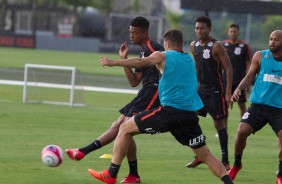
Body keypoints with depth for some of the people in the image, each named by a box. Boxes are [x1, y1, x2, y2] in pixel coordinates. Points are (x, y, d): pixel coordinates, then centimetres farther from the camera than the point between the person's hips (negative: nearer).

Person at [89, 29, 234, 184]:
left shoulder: (163, 56, 5)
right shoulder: (190, 60, 23)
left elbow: (141, 62, -10)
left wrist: (113, 62, -7)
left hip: (169, 111, -5)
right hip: (190, 115, 5)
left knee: (125, 129, 7)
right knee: (206, 155, 16)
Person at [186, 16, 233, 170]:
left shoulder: (216, 46, -13)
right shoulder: (193, 46, 7)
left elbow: (228, 69, -13)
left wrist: (228, 93, -18)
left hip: (215, 91, -7)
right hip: (200, 89, 7)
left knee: (219, 123, -3)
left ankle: (225, 160, 4)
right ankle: (199, 157, 14)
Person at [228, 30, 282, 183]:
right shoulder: (260, 56, 3)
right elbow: (250, 76, 6)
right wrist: (239, 88, -11)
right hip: (258, 104, 1)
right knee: (242, 131, -12)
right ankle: (236, 164, 15)